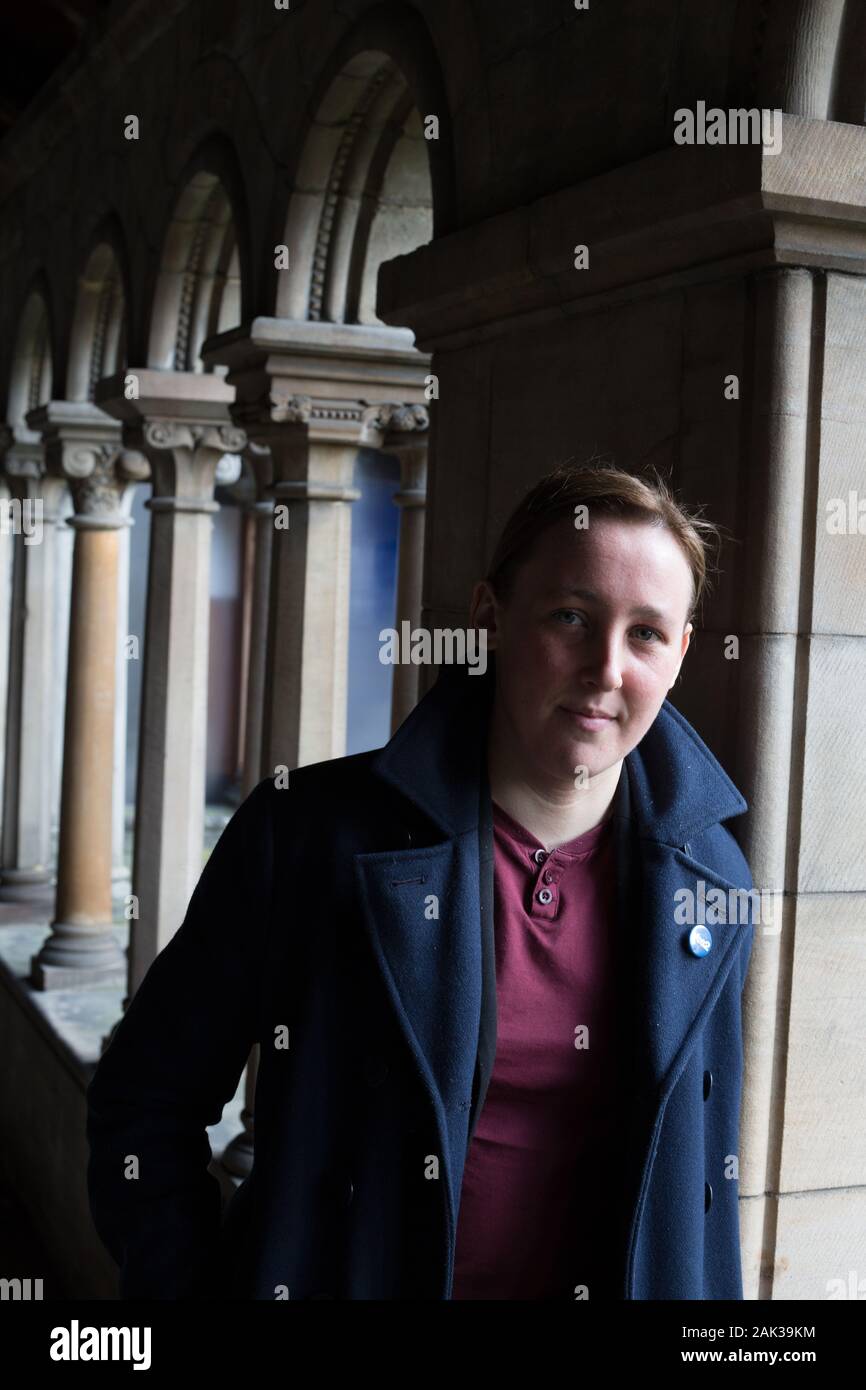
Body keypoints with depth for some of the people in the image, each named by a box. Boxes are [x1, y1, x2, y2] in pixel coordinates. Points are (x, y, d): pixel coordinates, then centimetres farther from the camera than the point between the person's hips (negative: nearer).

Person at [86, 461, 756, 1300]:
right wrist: (182, 1285, -14)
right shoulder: (313, 832, -17)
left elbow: (700, 1161, 6)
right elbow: (148, 1102, -9)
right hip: (330, 1276, -2)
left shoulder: (713, 881, -6)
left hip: (613, 1281, 3)